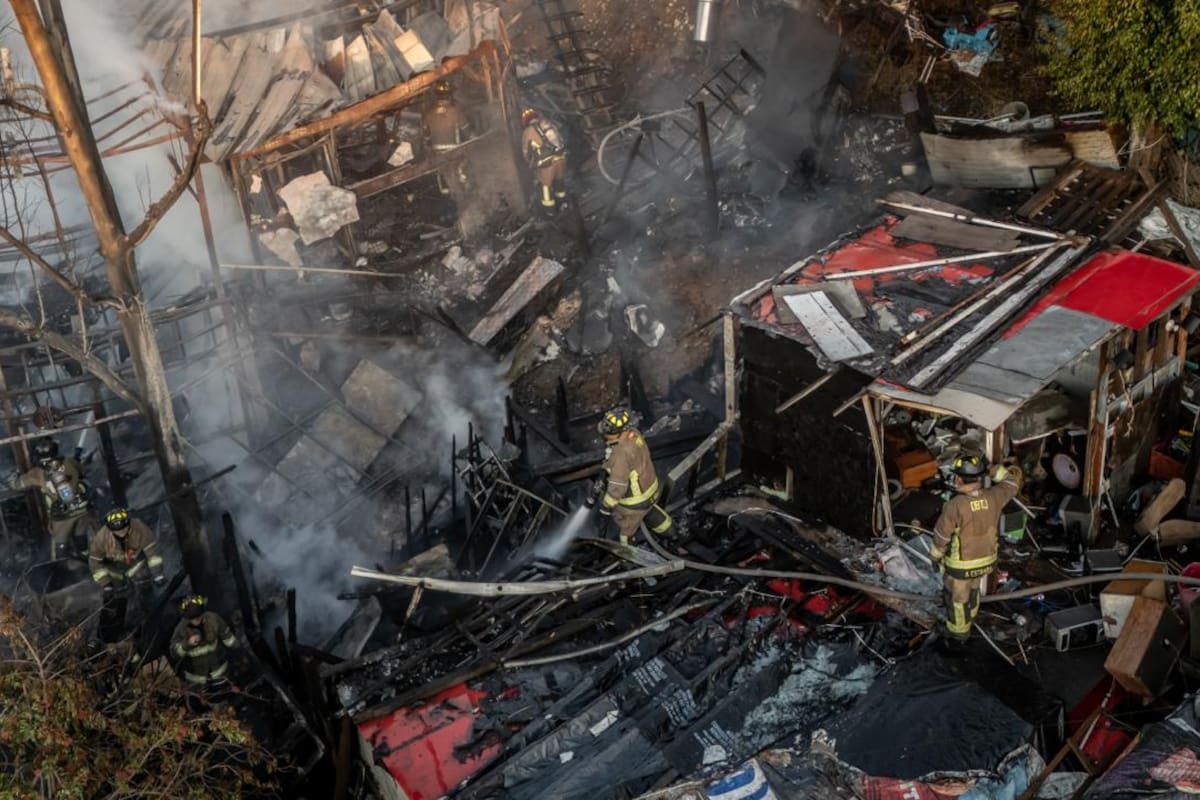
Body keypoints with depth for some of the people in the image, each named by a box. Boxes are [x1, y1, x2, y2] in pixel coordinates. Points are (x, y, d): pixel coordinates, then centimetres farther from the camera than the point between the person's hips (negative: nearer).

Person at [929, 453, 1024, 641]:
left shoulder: (954, 506, -33)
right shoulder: (993, 498, -20)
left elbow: (941, 536, -19)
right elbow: (1012, 484, 4)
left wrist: (935, 556, -2)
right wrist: (995, 468, -1)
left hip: (960, 564, -5)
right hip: (985, 559, 5)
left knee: (958, 597, 21)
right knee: (973, 588, 32)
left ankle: (959, 630, 41)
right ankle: (969, 617, 57)